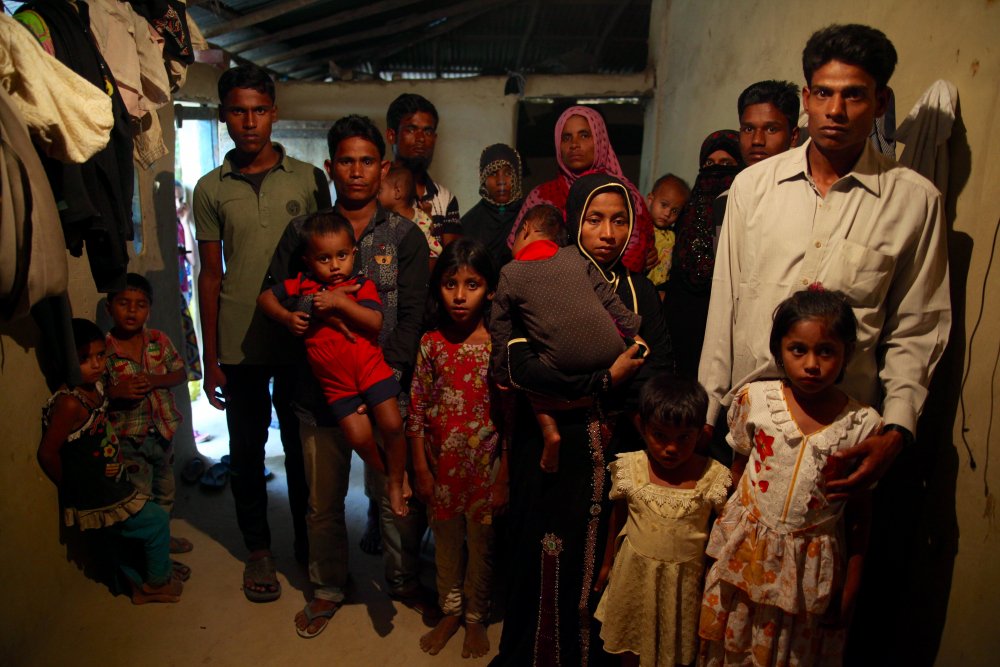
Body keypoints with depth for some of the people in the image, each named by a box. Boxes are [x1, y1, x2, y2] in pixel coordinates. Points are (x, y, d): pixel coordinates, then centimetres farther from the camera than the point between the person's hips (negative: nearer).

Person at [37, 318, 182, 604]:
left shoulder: (96, 388, 0)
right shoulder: (69, 403, -27)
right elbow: (47, 454, -23)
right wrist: (73, 489, -13)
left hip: (111, 488, 9)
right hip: (95, 502, -9)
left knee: (126, 539, 25)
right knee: (157, 522, 2)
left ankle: (140, 584, 46)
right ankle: (157, 583, 22)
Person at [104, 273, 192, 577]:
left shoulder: (159, 340, -3)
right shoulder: (103, 349, -14)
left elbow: (181, 373, -1)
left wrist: (155, 381, -18)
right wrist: (115, 392, -28)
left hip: (162, 430, 5)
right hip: (128, 438, -5)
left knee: (165, 490, 23)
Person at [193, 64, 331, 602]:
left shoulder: (309, 179, 1)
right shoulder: (211, 188, 3)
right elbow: (210, 275, 5)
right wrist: (210, 360, 3)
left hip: (302, 340, -1)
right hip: (239, 345, 1)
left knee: (301, 446, 11)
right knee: (246, 450, 12)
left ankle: (307, 542, 31)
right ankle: (258, 548, 31)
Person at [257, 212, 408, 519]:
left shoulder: (362, 285, 0)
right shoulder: (302, 285, 9)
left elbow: (375, 322, -15)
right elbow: (264, 297, 14)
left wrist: (339, 301, -20)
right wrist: (286, 317, -4)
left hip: (370, 367, -1)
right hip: (335, 380, 2)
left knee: (392, 425, -10)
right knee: (360, 438, -8)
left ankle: (397, 483, 15)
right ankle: (385, 475, 22)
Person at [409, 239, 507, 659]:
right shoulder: (431, 343, -6)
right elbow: (417, 408, -2)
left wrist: (504, 476, -9)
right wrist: (421, 468, -2)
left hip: (485, 464, -2)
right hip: (441, 463, 2)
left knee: (481, 544, 16)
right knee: (446, 542, 20)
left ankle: (476, 618, 38)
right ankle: (450, 612, 42)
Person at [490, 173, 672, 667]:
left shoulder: (640, 292, 7)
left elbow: (659, 377, -3)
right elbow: (521, 366, -16)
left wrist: (576, 392, -14)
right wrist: (604, 379, -18)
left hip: (617, 453, 2)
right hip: (548, 451, -2)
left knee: (604, 563, 8)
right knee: (544, 562, 6)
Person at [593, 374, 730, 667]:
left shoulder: (712, 476, -16)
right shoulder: (630, 468, -12)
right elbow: (618, 517, 2)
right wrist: (607, 562, 11)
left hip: (685, 575, -1)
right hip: (636, 571, 1)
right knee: (631, 643, 22)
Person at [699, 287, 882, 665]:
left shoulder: (863, 425, -11)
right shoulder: (754, 400, -9)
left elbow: (860, 515, -2)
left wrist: (849, 592, 2)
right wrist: (729, 530, 3)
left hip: (810, 567, -1)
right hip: (746, 554, 1)